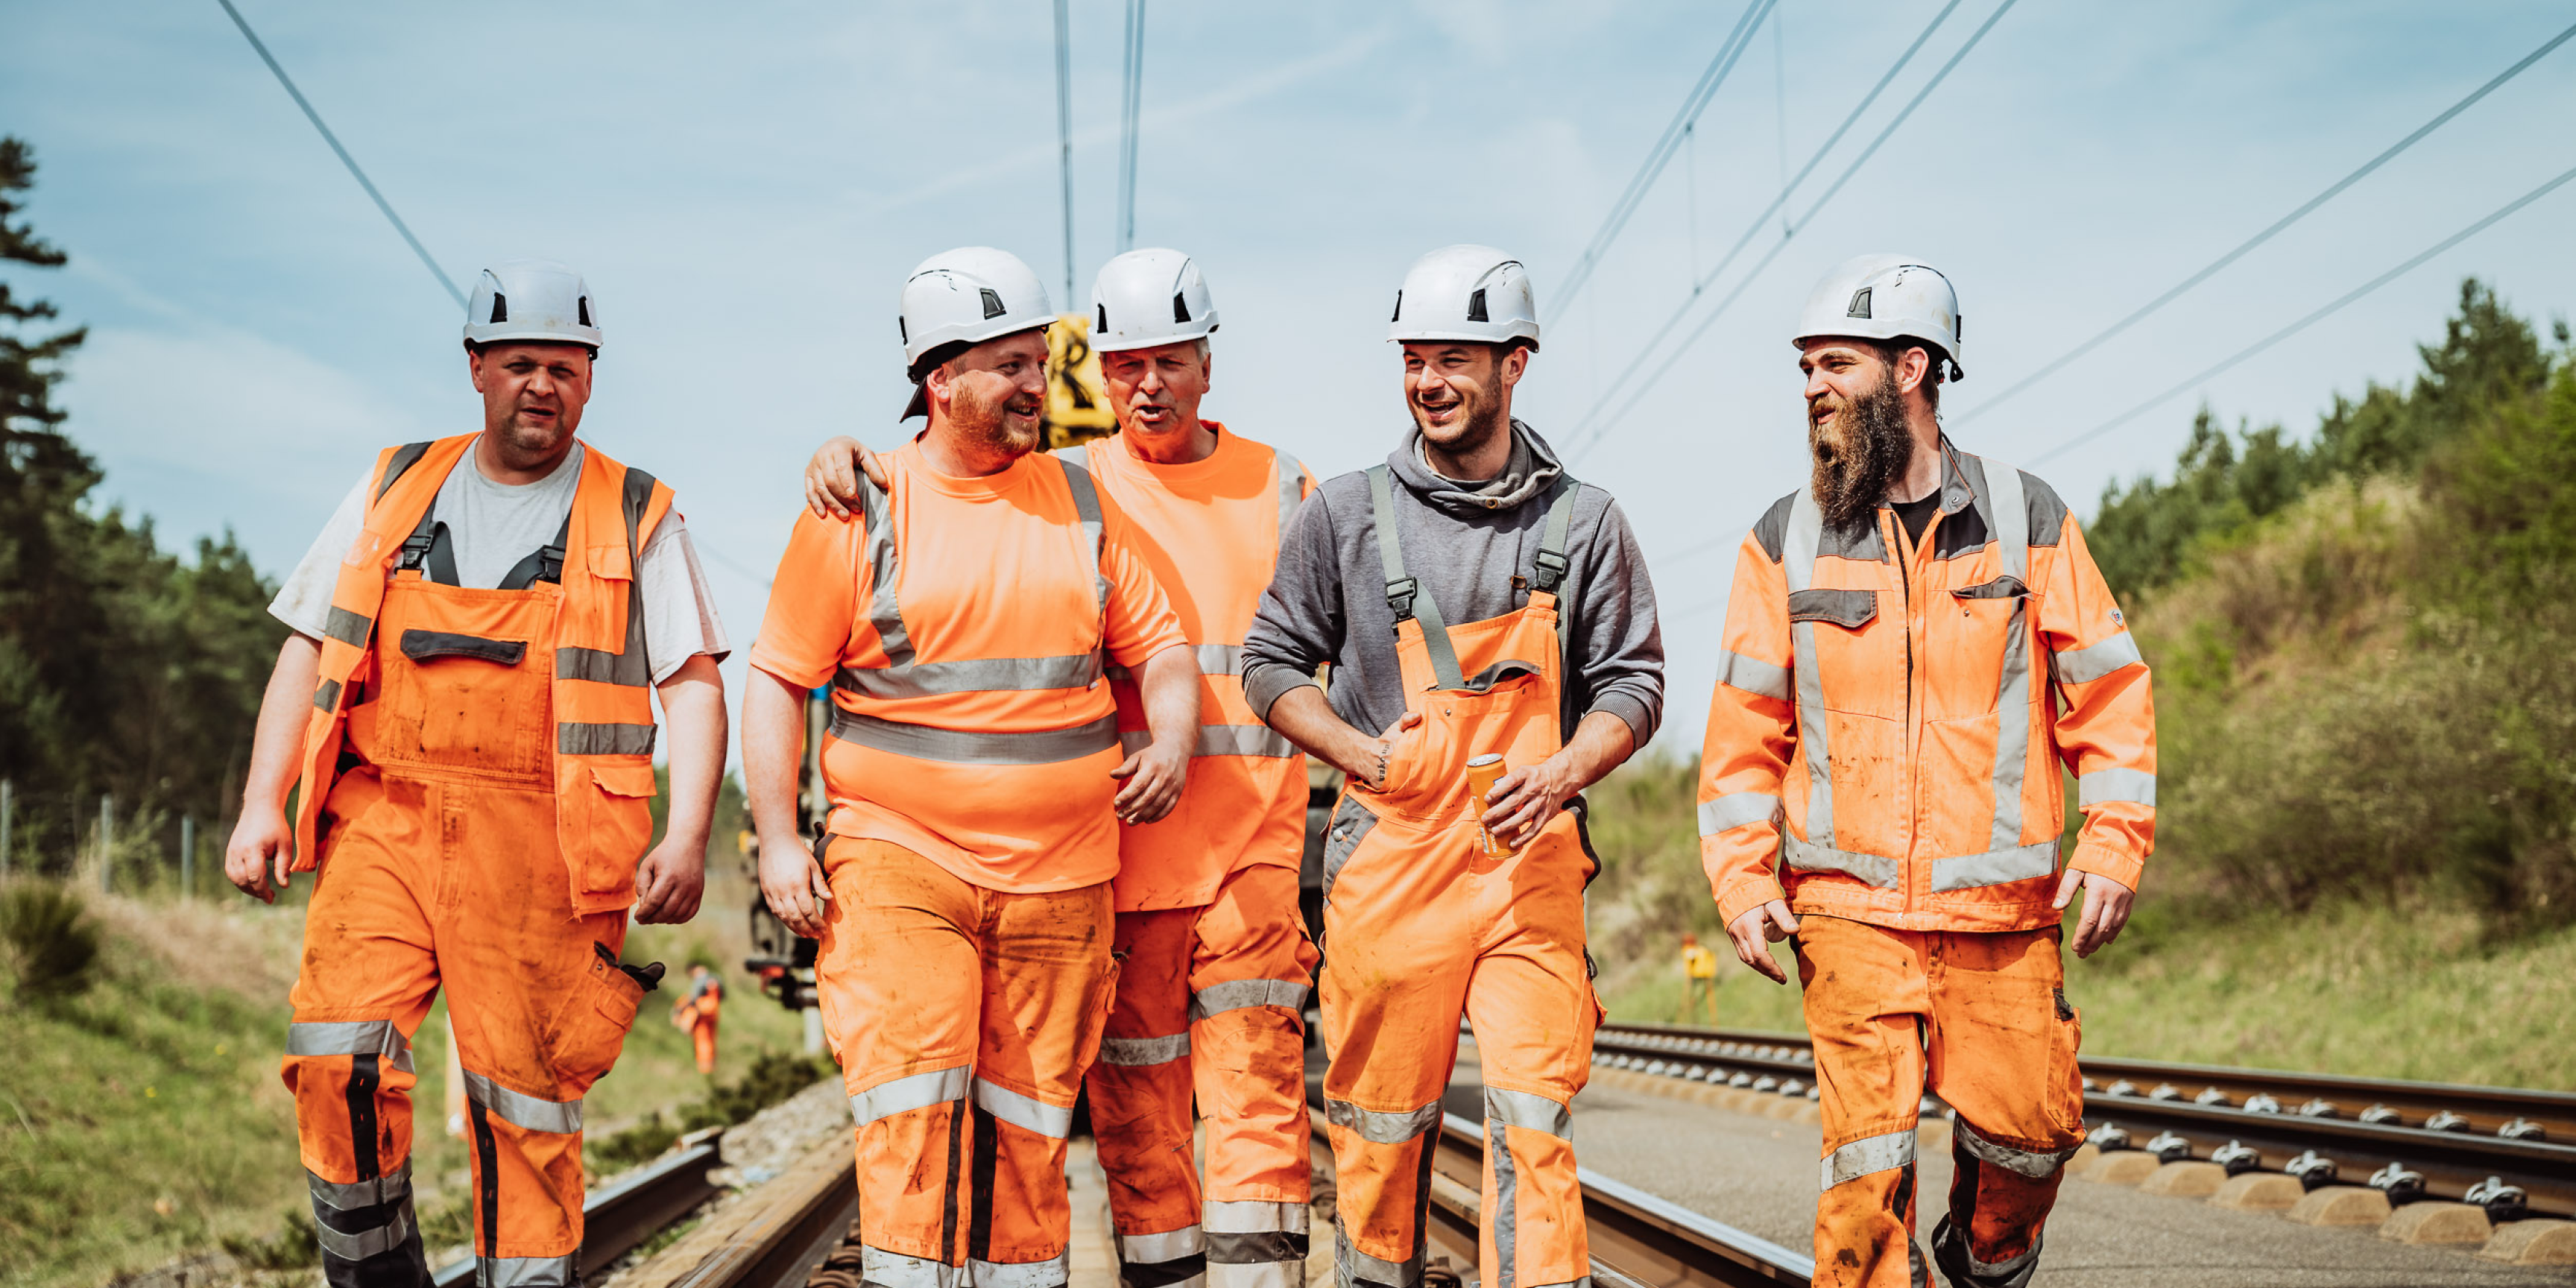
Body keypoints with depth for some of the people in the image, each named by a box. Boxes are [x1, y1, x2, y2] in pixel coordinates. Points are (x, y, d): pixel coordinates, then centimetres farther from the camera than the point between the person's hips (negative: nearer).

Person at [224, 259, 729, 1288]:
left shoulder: (635, 519, 10)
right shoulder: (396, 490, 17)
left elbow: (693, 684, 4)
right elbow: (310, 651, 16)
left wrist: (687, 837, -9)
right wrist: (261, 803, 5)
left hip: (540, 846, -2)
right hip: (384, 820, 2)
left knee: (524, 1101, -3)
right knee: (338, 1063, -13)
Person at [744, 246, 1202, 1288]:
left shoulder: (1080, 502, 11)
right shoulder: (857, 512, 1)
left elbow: (1159, 647, 16)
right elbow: (777, 679, 2)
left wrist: (1172, 742, -4)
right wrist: (778, 839, -7)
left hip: (1059, 877, 3)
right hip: (900, 862, -3)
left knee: (1028, 1127, 7)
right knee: (911, 1109, -13)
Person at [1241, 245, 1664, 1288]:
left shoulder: (1584, 523, 7)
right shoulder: (1345, 515, 5)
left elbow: (1632, 682, 9)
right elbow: (1273, 662, 10)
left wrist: (1563, 772, -10)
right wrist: (1369, 755, -7)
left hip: (1531, 856, 0)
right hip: (1388, 852, 0)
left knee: (1534, 1123, -8)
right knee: (1381, 1128, 5)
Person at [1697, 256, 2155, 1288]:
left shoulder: (2028, 523, 4)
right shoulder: (1785, 545, 6)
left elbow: (2109, 692, 6)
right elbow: (1745, 728, 8)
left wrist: (2113, 847, -3)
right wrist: (1742, 879, -2)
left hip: (2005, 907, 0)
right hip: (1849, 907, 0)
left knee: (2027, 1127, -1)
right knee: (1868, 1153, -8)